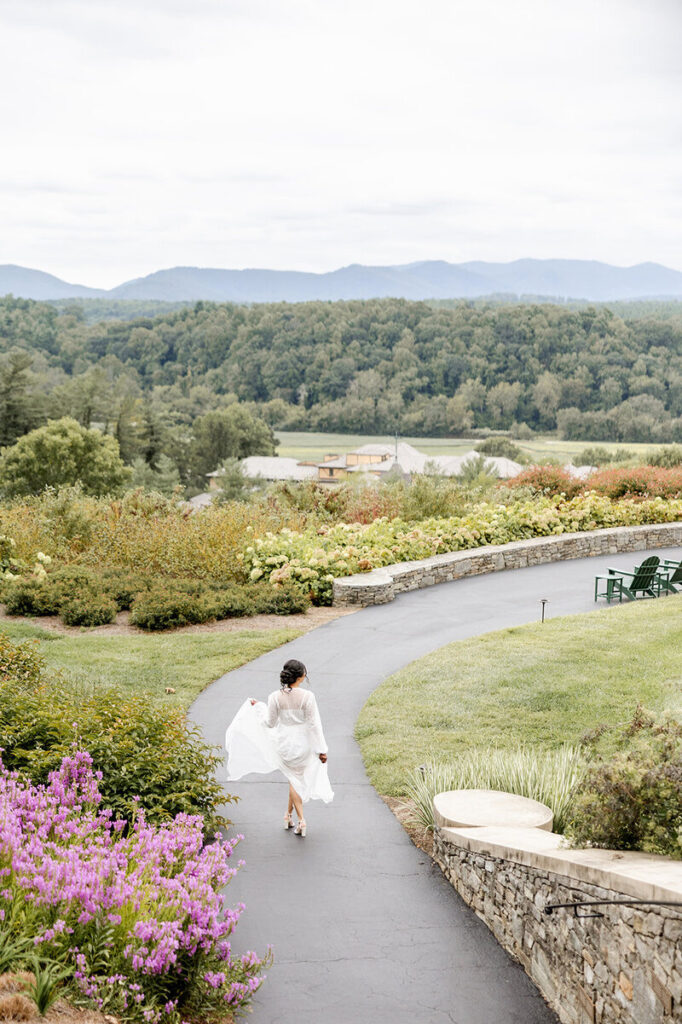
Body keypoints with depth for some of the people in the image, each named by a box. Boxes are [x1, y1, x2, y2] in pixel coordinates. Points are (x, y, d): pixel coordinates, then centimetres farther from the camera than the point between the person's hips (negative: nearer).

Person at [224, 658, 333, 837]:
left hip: (283, 744, 1)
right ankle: (288, 814, 32)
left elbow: (270, 723, -3)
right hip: (303, 744, -1)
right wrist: (321, 750, -6)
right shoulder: (307, 696, -18)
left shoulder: (275, 697, -13)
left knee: (294, 779, 18)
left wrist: (258, 707, 12)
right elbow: (314, 724, -14)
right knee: (299, 777, 22)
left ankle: (301, 820, 12)